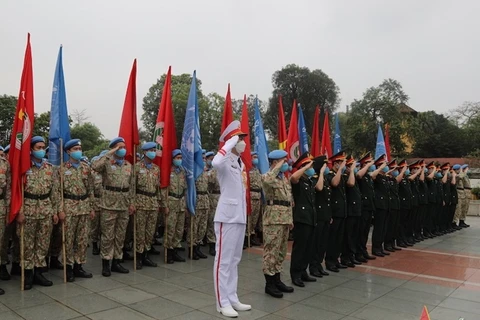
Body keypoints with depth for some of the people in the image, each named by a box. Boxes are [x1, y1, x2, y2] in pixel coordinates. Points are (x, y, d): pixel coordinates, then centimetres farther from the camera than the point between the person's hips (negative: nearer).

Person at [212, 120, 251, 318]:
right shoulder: (226, 162, -11)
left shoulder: (241, 164, 15)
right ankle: (223, 302, 9)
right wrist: (230, 143, -25)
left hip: (240, 216, 9)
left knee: (234, 260, 14)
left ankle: (232, 299, 24)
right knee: (224, 259, 0)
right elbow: (215, 163, -38)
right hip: (227, 216, -9)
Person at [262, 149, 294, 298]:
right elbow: (267, 181, -37)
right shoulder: (267, 176, -8)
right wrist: (277, 167, -22)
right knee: (271, 250, -3)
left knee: (281, 251, 14)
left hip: (285, 218, 9)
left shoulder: (284, 178, 18)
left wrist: (290, 218, 17)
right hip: (274, 218, -9)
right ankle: (269, 283, 6)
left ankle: (277, 280, 25)